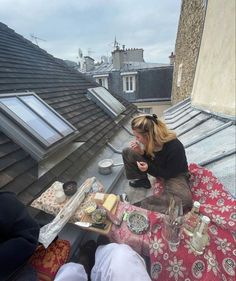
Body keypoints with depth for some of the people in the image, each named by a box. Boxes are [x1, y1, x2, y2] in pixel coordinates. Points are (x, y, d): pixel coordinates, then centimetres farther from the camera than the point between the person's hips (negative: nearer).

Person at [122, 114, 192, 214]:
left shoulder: (174, 147, -34)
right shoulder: (151, 141, -19)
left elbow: (169, 174, -22)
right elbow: (150, 157, 1)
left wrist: (149, 168, -34)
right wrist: (141, 152, -21)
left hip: (175, 174, -5)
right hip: (156, 167, 5)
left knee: (183, 199, -37)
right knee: (127, 152, -4)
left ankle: (140, 206, -27)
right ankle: (142, 180, 6)